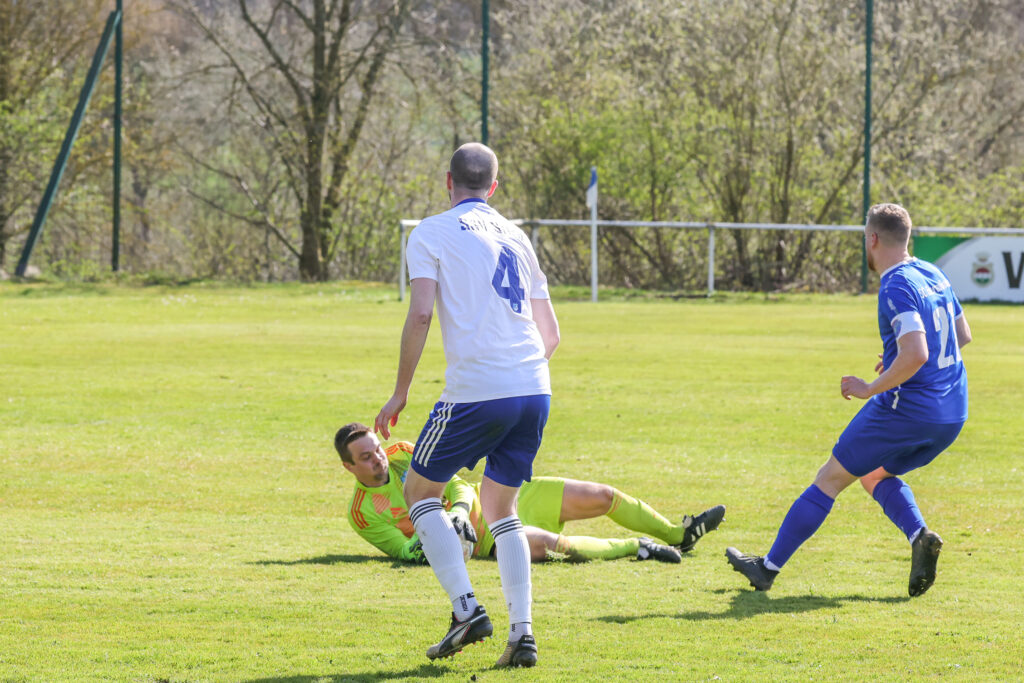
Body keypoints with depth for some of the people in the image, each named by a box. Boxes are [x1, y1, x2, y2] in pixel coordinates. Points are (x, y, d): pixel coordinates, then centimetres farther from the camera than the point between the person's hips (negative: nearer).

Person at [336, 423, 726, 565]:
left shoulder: (403, 454, 1)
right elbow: (404, 552, -14)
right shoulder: (364, 513, -12)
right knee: (546, 545, -36)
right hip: (484, 538, -6)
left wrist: (459, 510, -24)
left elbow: (458, 486, -2)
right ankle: (636, 548, -17)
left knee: (603, 497, 1)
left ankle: (678, 535, 21)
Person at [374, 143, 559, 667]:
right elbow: (550, 333, 20)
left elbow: (420, 314, -11)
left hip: (474, 391, -5)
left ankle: (466, 609, -1)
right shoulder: (516, 237, 19)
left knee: (421, 491, 14)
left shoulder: (431, 233, 2)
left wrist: (400, 392, -3)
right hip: (535, 389, 5)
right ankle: (522, 632, 4)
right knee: (500, 508, 19)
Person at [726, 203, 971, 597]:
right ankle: (919, 535, 0)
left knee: (830, 479, 5)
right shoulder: (934, 276, 10)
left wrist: (870, 389, -16)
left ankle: (768, 568, 11)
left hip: (906, 408, -8)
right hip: (951, 417, 8)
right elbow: (963, 335, 23)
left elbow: (915, 355, -28)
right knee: (874, 474, 27)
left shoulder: (896, 288, -16)